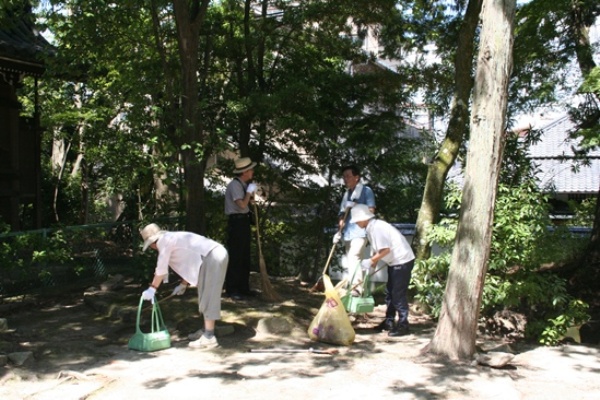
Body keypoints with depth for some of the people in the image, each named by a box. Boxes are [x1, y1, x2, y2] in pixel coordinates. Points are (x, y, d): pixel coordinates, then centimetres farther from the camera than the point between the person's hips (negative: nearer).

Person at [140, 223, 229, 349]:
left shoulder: (165, 240, -5)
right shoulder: (173, 239, 22)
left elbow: (161, 268, -6)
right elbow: (188, 264, 26)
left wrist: (152, 289, 2)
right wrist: (183, 284, 31)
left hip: (212, 257, -10)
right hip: (215, 255, 10)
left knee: (209, 297, -7)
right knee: (205, 297, 18)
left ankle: (209, 338, -6)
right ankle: (206, 331, 26)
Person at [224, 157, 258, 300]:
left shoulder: (243, 185, 13)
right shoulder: (234, 185, -15)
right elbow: (242, 205, -25)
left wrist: (250, 198, 2)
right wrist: (250, 192, -12)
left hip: (244, 222, 10)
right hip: (236, 222, -10)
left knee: (245, 257, 13)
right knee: (235, 257, -7)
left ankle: (243, 288, 21)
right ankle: (231, 290, -1)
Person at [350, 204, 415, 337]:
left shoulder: (377, 227, -22)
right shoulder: (371, 228, 8)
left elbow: (385, 250, -26)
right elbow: (376, 250, 11)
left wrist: (370, 261, -17)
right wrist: (371, 267, 7)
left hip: (403, 261, -10)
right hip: (394, 262, 11)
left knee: (398, 294, -7)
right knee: (389, 292, 16)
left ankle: (403, 325, 1)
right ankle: (389, 321, 25)